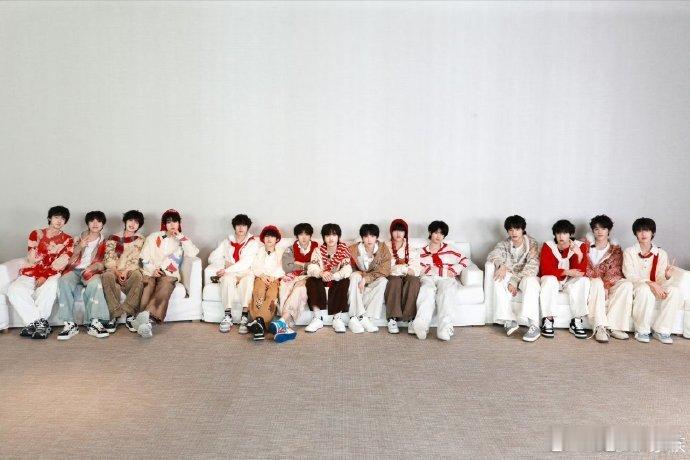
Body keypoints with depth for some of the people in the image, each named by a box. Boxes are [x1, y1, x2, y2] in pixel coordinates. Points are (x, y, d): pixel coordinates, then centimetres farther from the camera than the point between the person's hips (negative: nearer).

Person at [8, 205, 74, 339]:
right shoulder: (36, 234, 14)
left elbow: (61, 263, -4)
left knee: (50, 286, -37)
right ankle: (40, 323, -29)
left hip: (52, 276, -2)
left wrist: (45, 277, -16)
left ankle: (33, 323, -24)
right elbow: (31, 259, 5)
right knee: (14, 289, -29)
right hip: (30, 274, 2)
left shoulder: (67, 240, 9)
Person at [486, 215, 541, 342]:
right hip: (509, 275, 3)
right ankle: (509, 321, -33)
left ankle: (533, 326, -46)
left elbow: (532, 266, -14)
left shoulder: (532, 243, -3)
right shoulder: (504, 244, 7)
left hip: (526, 276, -3)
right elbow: (493, 255, -9)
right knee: (498, 282, -30)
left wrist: (515, 282, -24)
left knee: (530, 282, -38)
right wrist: (501, 265, -33)